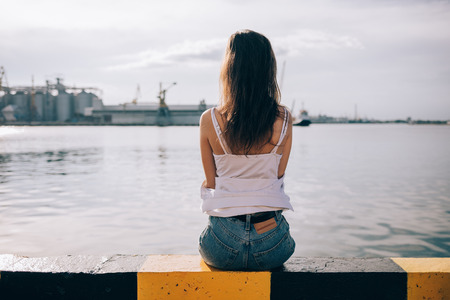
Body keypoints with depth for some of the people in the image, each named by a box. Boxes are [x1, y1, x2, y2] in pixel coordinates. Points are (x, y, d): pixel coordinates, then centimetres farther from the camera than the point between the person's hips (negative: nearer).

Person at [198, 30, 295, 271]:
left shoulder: (210, 120, -11)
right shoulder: (283, 120, -8)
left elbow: (211, 182, 1)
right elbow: (278, 176, 4)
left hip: (224, 248, -1)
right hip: (271, 245, 1)